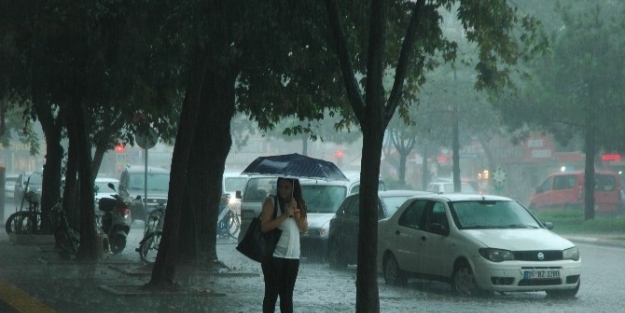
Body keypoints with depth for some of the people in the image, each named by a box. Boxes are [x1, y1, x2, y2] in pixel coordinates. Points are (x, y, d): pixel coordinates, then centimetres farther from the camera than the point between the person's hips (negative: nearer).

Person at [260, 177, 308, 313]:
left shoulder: (299, 204, 11)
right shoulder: (271, 201, -6)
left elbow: (304, 227, 4)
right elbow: (264, 227, -14)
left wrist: (296, 212, -10)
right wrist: (285, 215, -20)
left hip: (293, 257, 5)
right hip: (274, 256, -5)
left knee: (287, 294, 9)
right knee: (271, 293, -3)